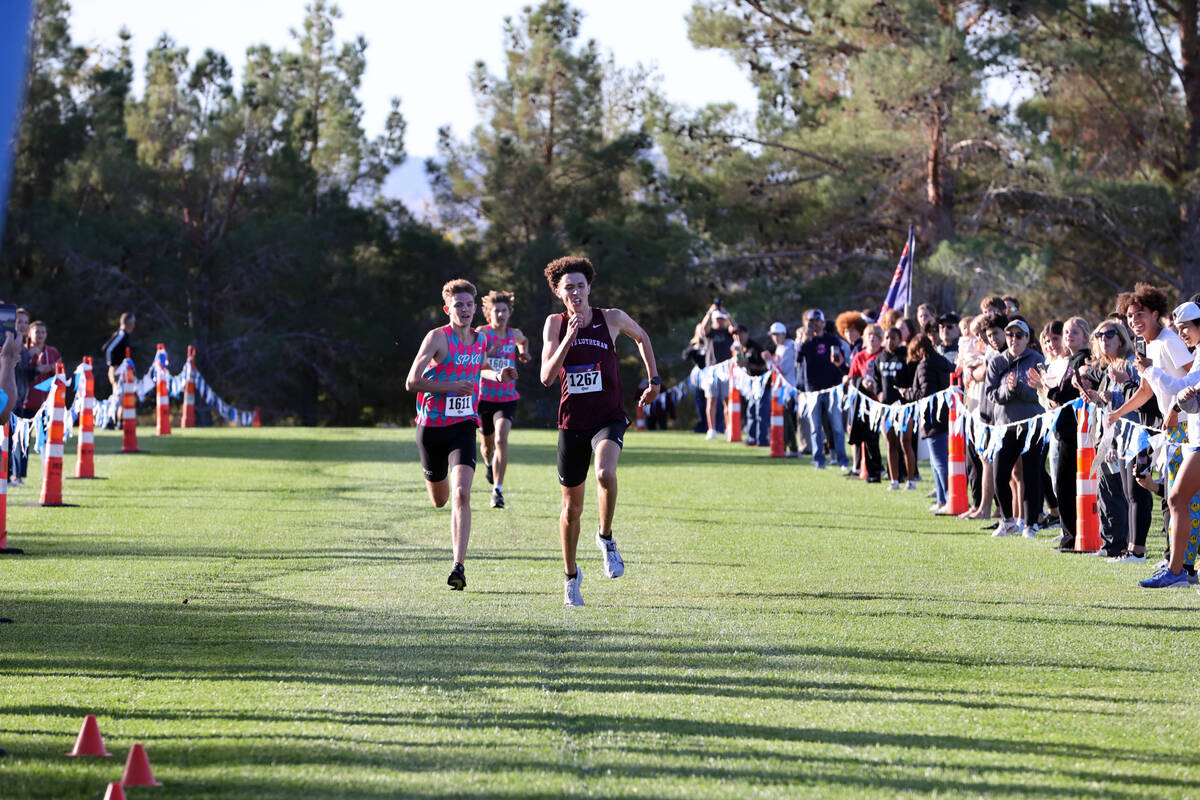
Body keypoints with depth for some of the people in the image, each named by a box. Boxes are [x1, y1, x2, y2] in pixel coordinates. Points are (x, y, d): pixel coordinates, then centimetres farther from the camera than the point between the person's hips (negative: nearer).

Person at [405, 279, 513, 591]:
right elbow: (412, 381, -17)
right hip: (432, 426, -2)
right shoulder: (438, 337, -11)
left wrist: (498, 376, 10)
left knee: (461, 494, -19)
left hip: (464, 425, 2)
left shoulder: (480, 340, 6)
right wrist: (452, 387, -20)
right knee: (439, 500, 15)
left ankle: (459, 567, -23)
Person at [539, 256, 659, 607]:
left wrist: (654, 380, 18)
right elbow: (547, 377, -12)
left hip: (609, 418, -2)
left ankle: (605, 537, -8)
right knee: (571, 506, 9)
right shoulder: (555, 324, -1)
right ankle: (570, 575, 29)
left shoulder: (611, 318, -1)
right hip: (572, 421, 2)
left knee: (605, 473, -33)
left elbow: (642, 337, 21)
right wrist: (569, 338, -21)